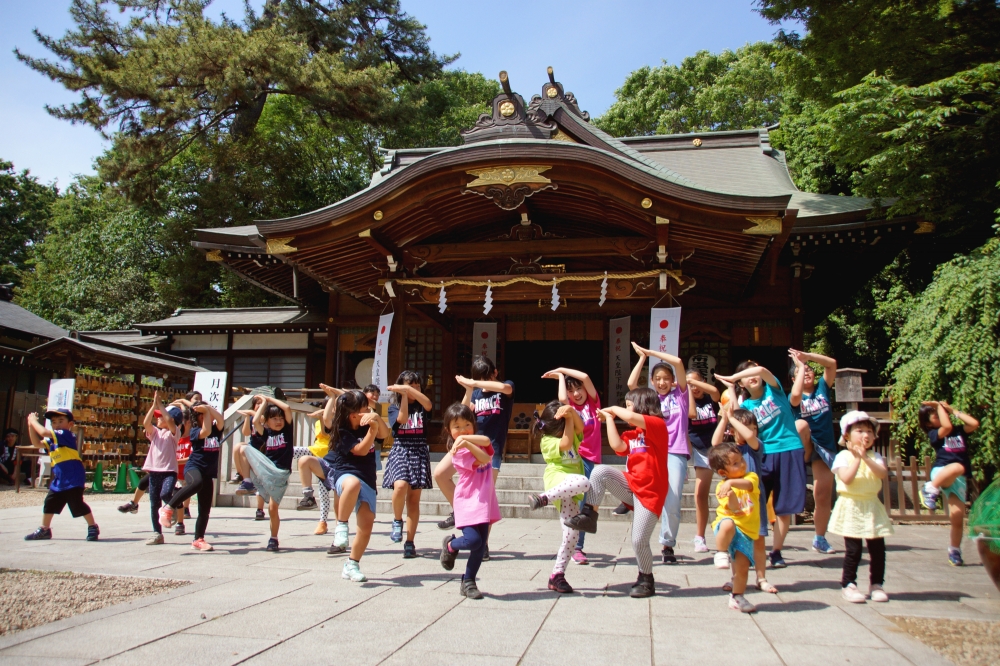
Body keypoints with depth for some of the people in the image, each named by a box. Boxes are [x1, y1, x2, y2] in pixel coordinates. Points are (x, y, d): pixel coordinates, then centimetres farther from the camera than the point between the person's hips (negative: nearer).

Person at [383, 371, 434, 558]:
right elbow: (402, 418, -12)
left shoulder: (421, 406, 9)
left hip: (419, 452, 1)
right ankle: (397, 520, 1)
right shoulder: (394, 407, 9)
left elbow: (429, 405, -16)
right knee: (400, 485, -27)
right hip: (400, 450, -1)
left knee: (414, 497, -1)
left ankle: (410, 543, 4)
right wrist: (404, 395, -10)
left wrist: (408, 389, -20)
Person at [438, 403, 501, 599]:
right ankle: (450, 545, 16)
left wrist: (466, 438, -22)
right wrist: (467, 443, -27)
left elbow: (486, 441, -13)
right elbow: (484, 459, -19)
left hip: (484, 502, 6)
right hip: (468, 502, -6)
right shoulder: (459, 451, -8)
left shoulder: (477, 443, 11)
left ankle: (468, 582, 19)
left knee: (481, 545, 5)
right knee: (473, 540, -17)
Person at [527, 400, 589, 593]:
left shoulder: (572, 435, 23)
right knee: (582, 482, -41)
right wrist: (568, 419, -7)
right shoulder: (548, 441, 2)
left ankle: (557, 575, 4)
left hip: (570, 493, 7)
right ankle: (544, 498, -33)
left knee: (572, 535, -2)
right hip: (559, 481, -7)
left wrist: (572, 411, -13)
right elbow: (566, 444, -15)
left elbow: (580, 427, 3)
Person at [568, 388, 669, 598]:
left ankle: (646, 581, 18)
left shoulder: (658, 425, -6)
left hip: (650, 493, -6)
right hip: (630, 485, 6)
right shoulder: (630, 435, 15)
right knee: (601, 471, -20)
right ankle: (589, 515, -13)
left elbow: (630, 418, -24)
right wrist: (609, 419, 1)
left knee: (639, 541, -6)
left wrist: (613, 409, -5)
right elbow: (618, 446, -7)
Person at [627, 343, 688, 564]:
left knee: (673, 503, -3)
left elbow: (678, 362, -1)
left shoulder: (680, 394, 10)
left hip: (676, 454, -1)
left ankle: (667, 544, 11)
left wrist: (651, 352, 3)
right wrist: (643, 357, 4)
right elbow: (631, 383, -5)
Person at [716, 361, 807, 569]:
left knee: (785, 508, 3)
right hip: (765, 454, 1)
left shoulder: (773, 388, 2)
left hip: (790, 452, -1)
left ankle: (776, 551, 15)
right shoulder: (746, 405, 6)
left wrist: (730, 378, -19)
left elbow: (762, 370, -19)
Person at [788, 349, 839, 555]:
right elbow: (796, 396, -26)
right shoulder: (794, 397, -1)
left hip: (825, 447, 3)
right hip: (804, 446, -2)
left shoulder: (822, 388, 8)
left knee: (823, 495, 2)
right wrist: (800, 365, -16)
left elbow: (832, 363, -2)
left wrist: (807, 357, -10)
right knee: (801, 424, -35)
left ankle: (819, 538, 16)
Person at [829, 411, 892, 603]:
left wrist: (865, 457, -20)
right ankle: (848, 584, 7)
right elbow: (847, 479, -19)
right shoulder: (843, 456, -5)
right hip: (851, 507, -4)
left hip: (872, 507, 4)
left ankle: (876, 584, 19)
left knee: (878, 549, 5)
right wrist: (857, 458, -18)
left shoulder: (874, 456, 7)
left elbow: (883, 473, -12)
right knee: (853, 550, -4)